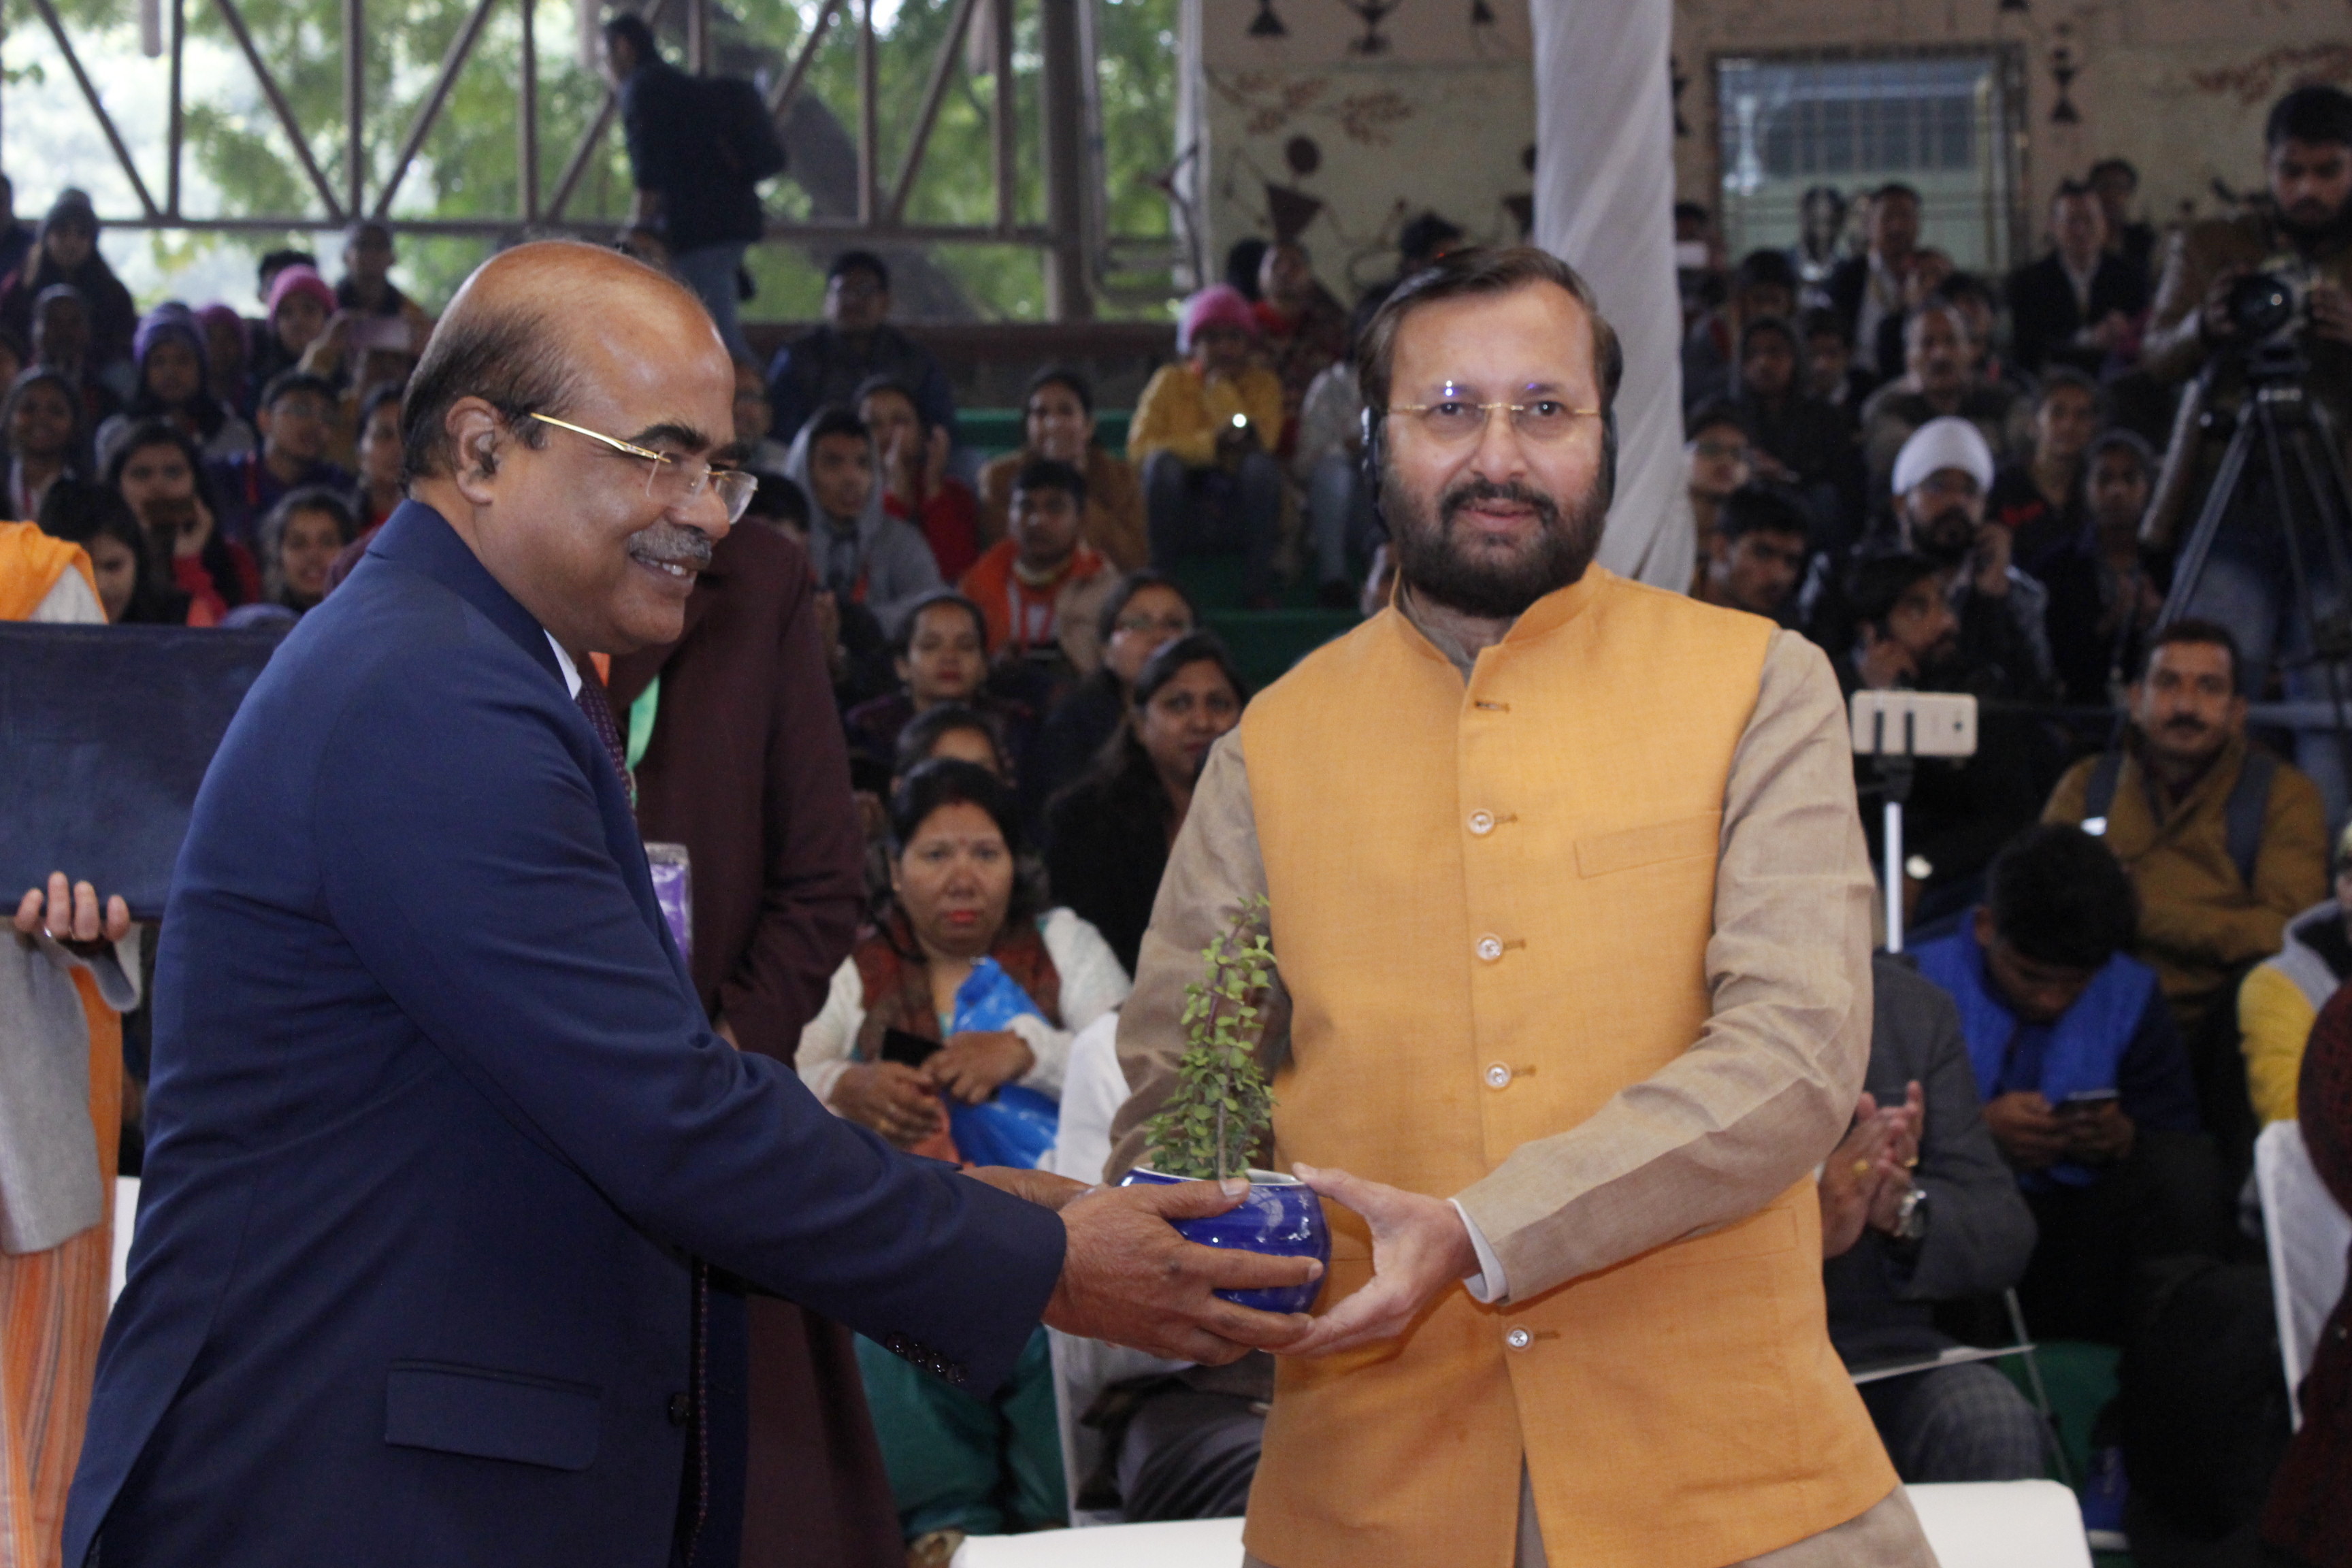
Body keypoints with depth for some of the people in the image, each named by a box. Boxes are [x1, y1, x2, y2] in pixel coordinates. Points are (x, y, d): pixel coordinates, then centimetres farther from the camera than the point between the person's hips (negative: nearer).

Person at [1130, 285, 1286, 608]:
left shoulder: (1263, 384, 6)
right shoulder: (1170, 381, 5)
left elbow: (1262, 441, -14)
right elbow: (1139, 447, -10)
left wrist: (1220, 385, -7)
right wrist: (1210, 444, -22)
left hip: (1242, 516, 0)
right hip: (1183, 517, 0)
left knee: (1261, 463, -28)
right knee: (1163, 462, -28)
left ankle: (1258, 586, -22)